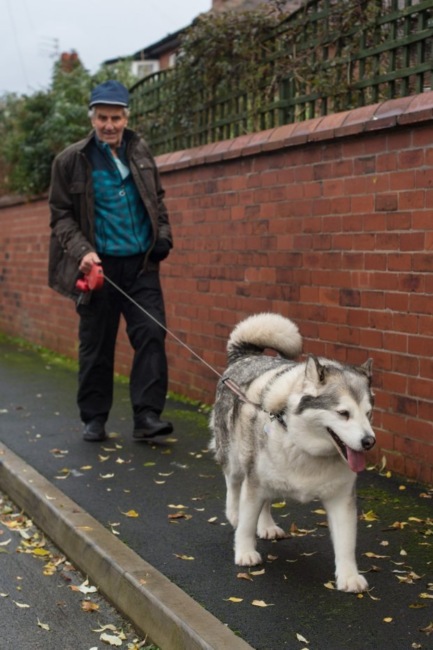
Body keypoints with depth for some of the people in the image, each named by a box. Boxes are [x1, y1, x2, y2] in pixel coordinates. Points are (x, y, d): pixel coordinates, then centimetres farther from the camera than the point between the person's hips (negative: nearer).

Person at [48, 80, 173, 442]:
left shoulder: (140, 151, 8)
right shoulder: (72, 160, -3)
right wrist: (82, 250, -15)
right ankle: (94, 418, 18)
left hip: (141, 263, 3)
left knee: (151, 334, -8)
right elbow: (60, 215, -1)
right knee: (96, 344, 5)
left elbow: (157, 198, 20)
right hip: (99, 264, -2)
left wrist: (163, 234, 6)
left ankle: (147, 416, -4)